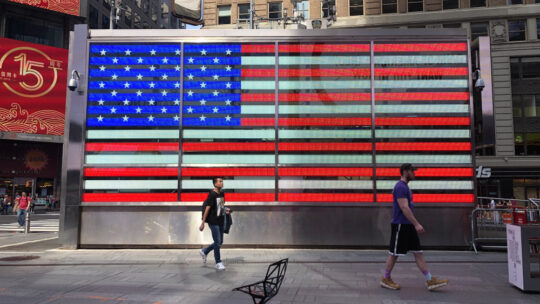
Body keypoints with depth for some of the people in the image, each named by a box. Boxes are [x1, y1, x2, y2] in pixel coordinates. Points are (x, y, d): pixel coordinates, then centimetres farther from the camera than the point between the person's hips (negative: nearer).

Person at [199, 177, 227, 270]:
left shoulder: (222, 194, 10)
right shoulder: (212, 194, -13)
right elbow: (207, 208, -14)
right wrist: (203, 223, -14)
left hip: (220, 221, 8)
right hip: (213, 222, -8)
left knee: (220, 242, 14)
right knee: (217, 242, -3)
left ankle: (204, 251, 32)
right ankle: (218, 263, 10)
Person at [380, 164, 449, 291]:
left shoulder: (405, 187, 16)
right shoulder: (400, 187, -16)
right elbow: (404, 208, -23)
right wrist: (416, 224, -24)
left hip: (409, 226, 10)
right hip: (400, 225, -10)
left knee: (418, 253, 8)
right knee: (394, 254, 1)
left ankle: (430, 281, 12)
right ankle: (385, 279, 14)